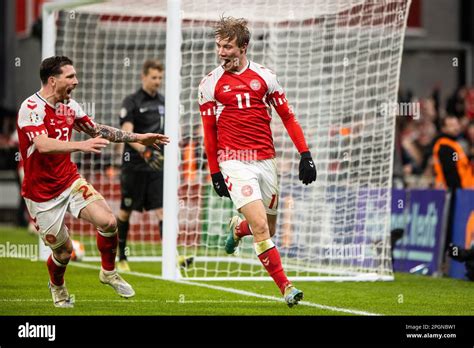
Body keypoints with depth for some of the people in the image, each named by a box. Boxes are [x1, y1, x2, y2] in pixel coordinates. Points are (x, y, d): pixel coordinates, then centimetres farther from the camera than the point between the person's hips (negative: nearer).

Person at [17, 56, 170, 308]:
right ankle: (57, 287, 37)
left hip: (70, 181, 6)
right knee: (63, 251, 2)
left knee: (108, 221, -15)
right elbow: (44, 145, -36)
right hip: (42, 193, -6)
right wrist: (81, 146, -50)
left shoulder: (69, 106, 4)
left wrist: (137, 138, 14)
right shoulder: (31, 107, -20)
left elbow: (98, 130, 18)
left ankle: (108, 273, 10)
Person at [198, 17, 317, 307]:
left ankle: (238, 227, 45)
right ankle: (285, 286, -9)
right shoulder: (210, 84, 1)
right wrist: (214, 172, 7)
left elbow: (287, 116, 9)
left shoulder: (264, 76, 5)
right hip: (234, 162, -3)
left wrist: (305, 154, 2)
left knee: (268, 228, 11)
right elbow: (209, 131, 8)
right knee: (261, 227, -17)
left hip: (266, 160, 3)